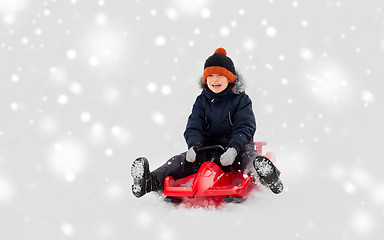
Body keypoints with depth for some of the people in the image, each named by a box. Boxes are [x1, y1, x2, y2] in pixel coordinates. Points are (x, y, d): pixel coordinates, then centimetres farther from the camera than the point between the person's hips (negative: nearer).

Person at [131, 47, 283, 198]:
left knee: (249, 157, -38)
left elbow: (245, 128, -10)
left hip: (237, 147, -3)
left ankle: (267, 177, -67)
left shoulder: (241, 99, 2)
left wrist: (233, 148, -30)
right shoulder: (202, 101, 13)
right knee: (182, 160, -21)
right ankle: (152, 181, -38)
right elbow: (193, 128, 3)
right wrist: (194, 146, -21)